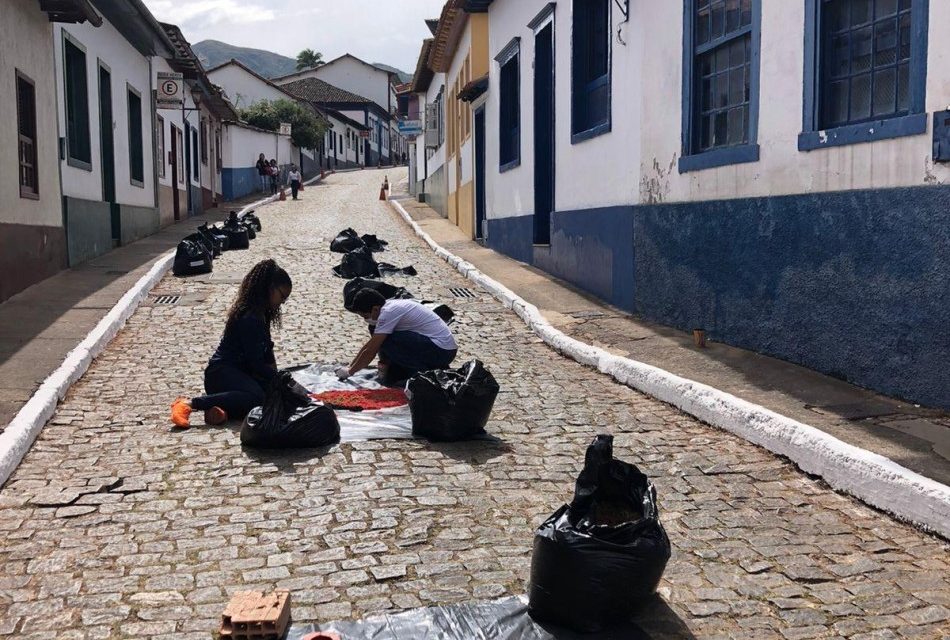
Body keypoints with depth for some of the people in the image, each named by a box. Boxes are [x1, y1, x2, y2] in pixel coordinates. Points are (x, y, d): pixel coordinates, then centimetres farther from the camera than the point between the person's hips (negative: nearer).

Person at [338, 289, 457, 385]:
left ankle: (424, 373, -7)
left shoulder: (388, 313, -17)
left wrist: (349, 371, 0)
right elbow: (369, 345, 21)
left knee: (386, 342, -18)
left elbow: (370, 351, -13)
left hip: (441, 350, -10)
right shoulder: (390, 307, 12)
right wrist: (349, 366, 19)